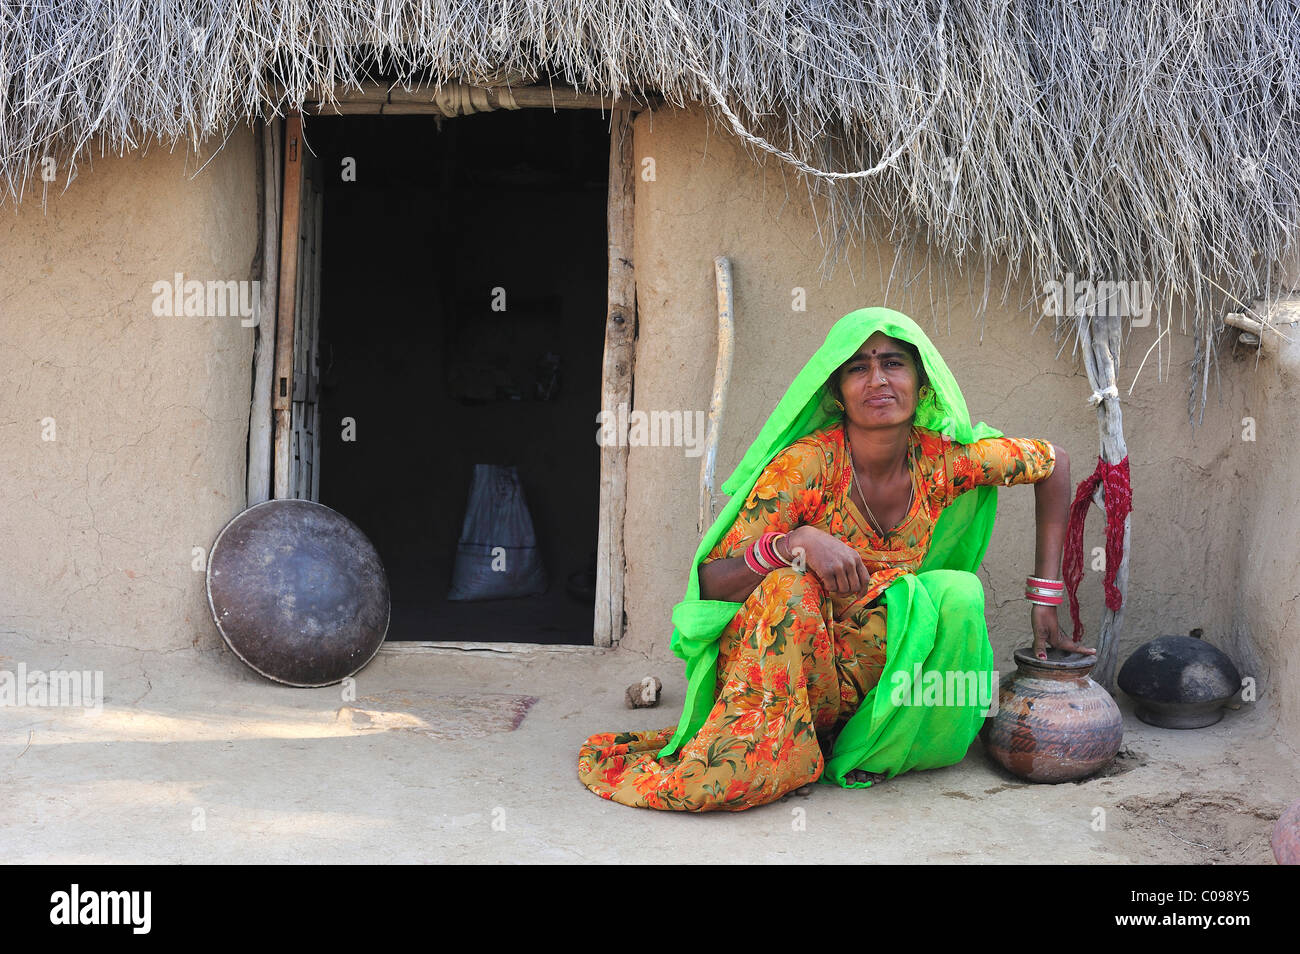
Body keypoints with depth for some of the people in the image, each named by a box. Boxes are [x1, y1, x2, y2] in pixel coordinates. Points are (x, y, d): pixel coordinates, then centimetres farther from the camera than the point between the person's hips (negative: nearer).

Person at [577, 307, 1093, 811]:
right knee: (787, 585, -32)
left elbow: (1054, 462, 6)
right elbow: (708, 584, -22)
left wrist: (1045, 597, 4)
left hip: (873, 659, 4)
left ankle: (871, 748, -4)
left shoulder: (945, 461, -11)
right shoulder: (803, 466, -21)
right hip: (782, 658, -3)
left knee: (958, 591, -21)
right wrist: (795, 542, -41)